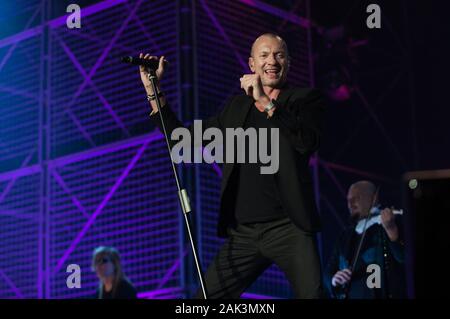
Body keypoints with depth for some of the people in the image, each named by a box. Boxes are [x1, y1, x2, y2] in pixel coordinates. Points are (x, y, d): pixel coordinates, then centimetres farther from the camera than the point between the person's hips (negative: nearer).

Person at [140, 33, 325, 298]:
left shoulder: (306, 98, 5)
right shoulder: (237, 106, 17)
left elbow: (308, 142, -15)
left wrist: (265, 102, -18)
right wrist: (152, 88, 13)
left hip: (289, 228, -4)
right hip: (243, 234, 4)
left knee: (312, 293, -17)